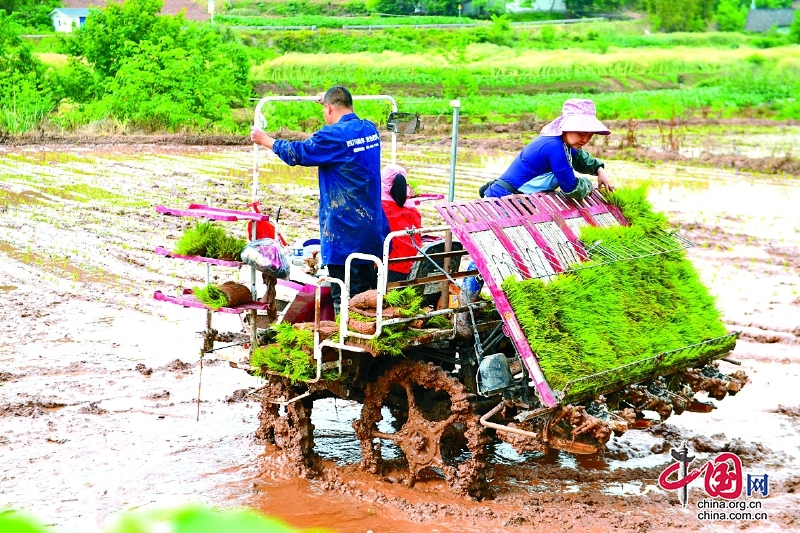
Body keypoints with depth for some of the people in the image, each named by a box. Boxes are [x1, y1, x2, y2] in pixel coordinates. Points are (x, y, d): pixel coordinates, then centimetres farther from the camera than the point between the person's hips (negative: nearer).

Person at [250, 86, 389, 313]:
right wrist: (331, 102, 42)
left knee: (344, 295, -1)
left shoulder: (334, 136, -16)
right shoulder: (370, 130, 6)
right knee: (367, 290, 16)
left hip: (344, 231, -8)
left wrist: (265, 139, 9)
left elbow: (297, 153, -6)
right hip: (371, 227, 8)